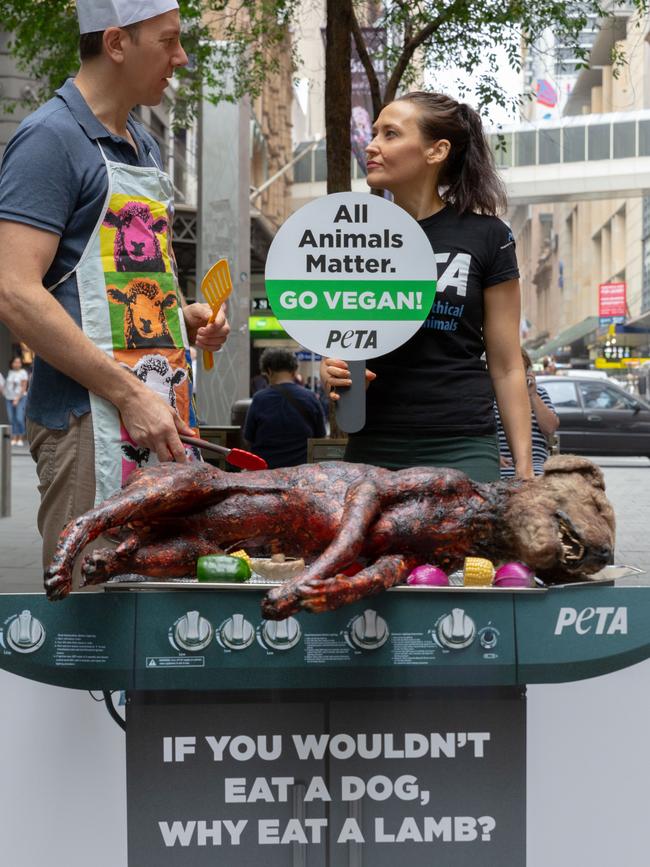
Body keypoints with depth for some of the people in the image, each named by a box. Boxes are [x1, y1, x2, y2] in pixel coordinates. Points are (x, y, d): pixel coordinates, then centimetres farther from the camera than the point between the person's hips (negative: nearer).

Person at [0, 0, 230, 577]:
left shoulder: (144, 146, 20)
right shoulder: (52, 137, -8)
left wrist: (183, 317, 10)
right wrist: (130, 395, -20)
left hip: (164, 418, 9)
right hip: (92, 417, -8)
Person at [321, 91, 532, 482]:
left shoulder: (486, 237, 0)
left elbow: (506, 367, 2)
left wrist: (524, 470, -2)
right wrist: (332, 373, -8)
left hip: (461, 450, -3)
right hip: (371, 450, 3)